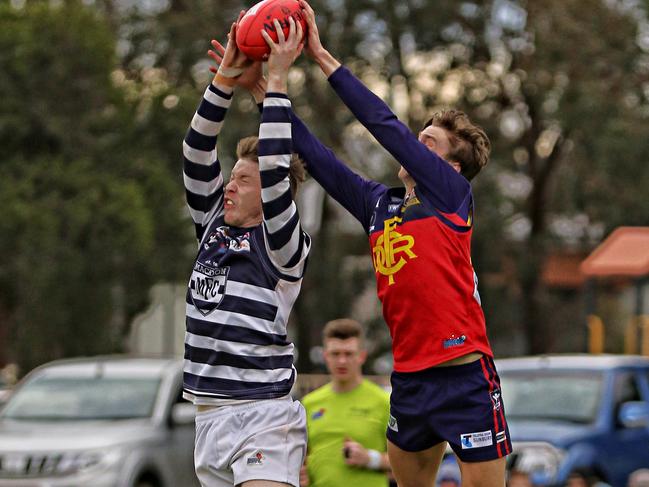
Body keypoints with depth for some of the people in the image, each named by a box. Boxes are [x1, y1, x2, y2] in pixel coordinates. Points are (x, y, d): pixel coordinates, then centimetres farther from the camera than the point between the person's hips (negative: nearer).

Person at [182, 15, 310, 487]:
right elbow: (198, 158, 7)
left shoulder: (283, 244, -6)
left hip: (262, 416, -8)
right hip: (210, 414, 8)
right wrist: (226, 80, 1)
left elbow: (275, 174, -18)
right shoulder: (214, 228, 12)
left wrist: (277, 81, -16)